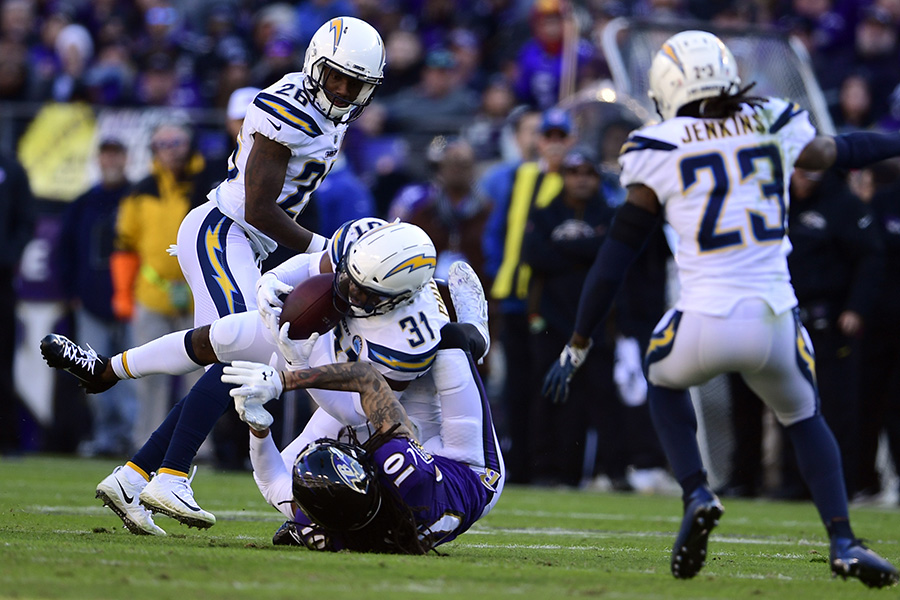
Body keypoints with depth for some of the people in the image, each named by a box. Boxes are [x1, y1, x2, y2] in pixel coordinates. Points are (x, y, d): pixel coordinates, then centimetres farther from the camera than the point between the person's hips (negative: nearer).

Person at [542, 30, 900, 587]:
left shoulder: (662, 150, 2)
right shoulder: (775, 128, 9)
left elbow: (617, 255, 4)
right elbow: (838, 152, 31)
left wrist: (579, 344, 12)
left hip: (707, 322, -2)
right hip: (775, 320, 2)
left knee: (665, 383, 31)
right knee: (804, 418, 28)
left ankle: (697, 495, 8)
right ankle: (843, 540, 9)